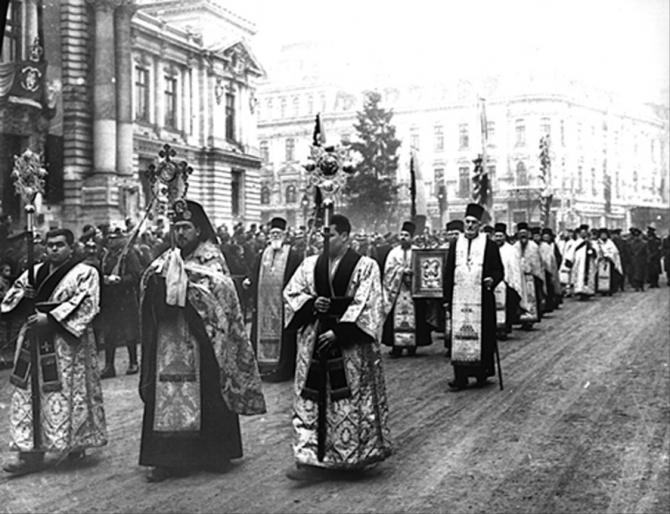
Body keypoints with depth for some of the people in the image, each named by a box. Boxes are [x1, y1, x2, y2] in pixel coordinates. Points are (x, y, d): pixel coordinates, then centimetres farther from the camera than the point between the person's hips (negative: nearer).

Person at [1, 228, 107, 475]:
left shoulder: (85, 273, -3)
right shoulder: (35, 272, 14)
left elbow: (85, 305, -14)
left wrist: (51, 318, -19)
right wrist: (23, 296, -4)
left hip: (67, 343, -5)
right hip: (34, 341, 5)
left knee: (69, 394, 0)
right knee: (30, 395, 2)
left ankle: (76, 444, 16)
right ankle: (32, 453, 5)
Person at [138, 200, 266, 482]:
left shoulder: (210, 255, 1)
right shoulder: (168, 258, 15)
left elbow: (221, 284, -17)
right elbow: (147, 284, 5)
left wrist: (185, 275, -18)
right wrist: (160, 276, -15)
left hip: (201, 340, -4)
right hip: (170, 339, 4)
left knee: (206, 393, 0)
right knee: (167, 395, 0)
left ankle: (216, 453, 13)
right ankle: (169, 457, 4)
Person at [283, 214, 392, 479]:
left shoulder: (365, 266, -5)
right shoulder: (311, 264, 6)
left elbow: (365, 305, -11)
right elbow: (291, 292, 10)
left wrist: (338, 331, -17)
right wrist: (312, 303, -10)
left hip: (351, 344, -4)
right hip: (314, 340, 4)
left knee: (352, 401, 5)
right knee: (312, 400, 1)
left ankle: (356, 455, 20)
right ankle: (313, 459, 5)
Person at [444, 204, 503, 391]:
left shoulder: (489, 245, 3)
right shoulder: (456, 244, 11)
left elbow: (498, 269, 2)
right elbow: (448, 273, 12)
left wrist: (492, 279, -20)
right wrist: (447, 297, 6)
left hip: (481, 299, -2)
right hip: (459, 298, 3)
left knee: (482, 334, 0)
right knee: (458, 336, 0)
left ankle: (482, 373, 13)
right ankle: (460, 376, 3)